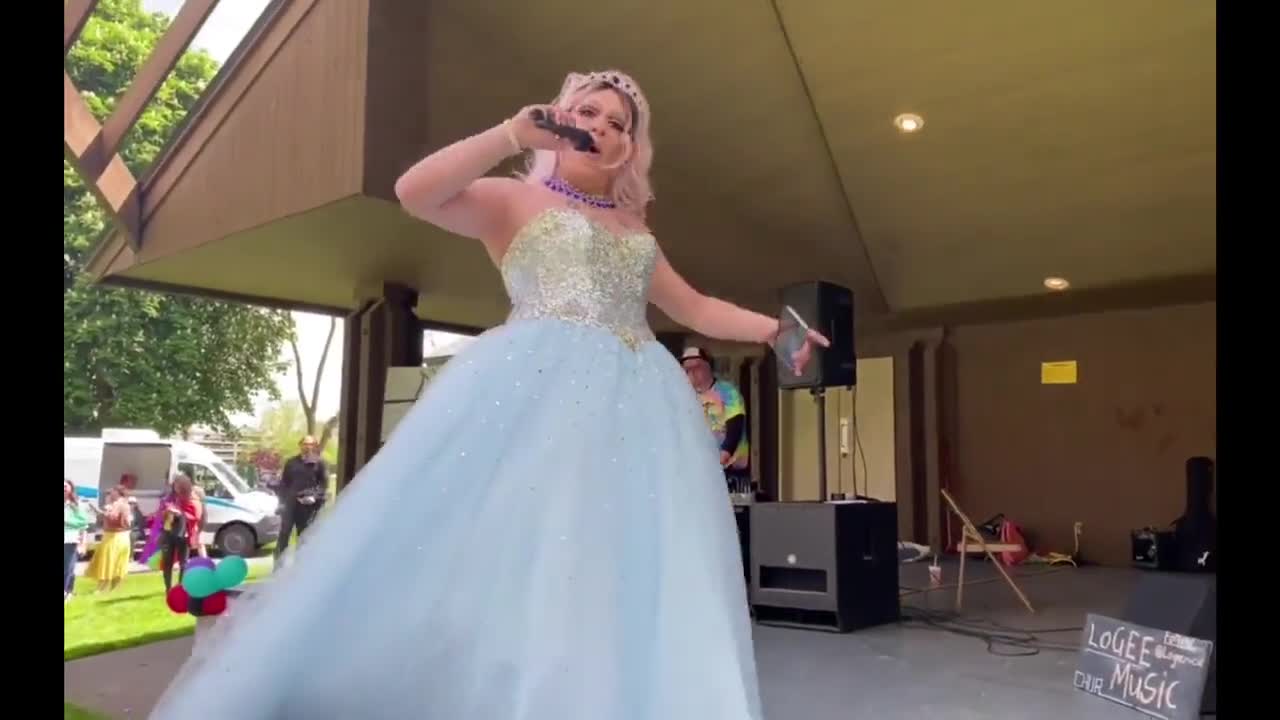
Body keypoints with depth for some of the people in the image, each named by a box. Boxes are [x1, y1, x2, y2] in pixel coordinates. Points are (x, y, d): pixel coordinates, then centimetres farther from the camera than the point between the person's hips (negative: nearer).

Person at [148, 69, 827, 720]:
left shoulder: (636, 231, 29)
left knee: (626, 586, -3)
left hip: (639, 406, 6)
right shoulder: (511, 199, 13)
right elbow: (414, 192, -3)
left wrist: (776, 329, 21)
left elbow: (695, 308, 31)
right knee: (509, 558, -12)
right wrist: (513, 133, -5)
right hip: (535, 390, -5)